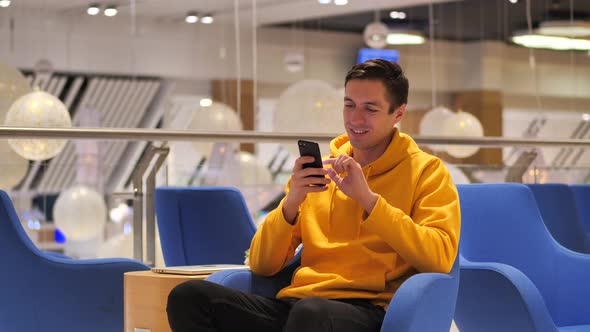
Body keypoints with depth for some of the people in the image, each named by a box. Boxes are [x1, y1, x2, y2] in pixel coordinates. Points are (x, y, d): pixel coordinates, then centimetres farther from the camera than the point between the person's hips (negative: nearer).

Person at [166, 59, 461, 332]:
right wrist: (291, 203, -2)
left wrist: (368, 198, -10)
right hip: (293, 304, 6)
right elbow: (261, 265, 16)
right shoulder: (320, 171, 22)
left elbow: (440, 258, -7)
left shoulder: (426, 171, 10)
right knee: (188, 295, -21)